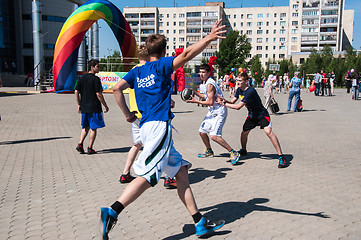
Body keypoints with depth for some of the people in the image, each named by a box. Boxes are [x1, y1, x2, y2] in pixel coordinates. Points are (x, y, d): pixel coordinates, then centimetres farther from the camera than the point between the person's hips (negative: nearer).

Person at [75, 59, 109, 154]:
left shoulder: (82, 78, 8)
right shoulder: (96, 79, -11)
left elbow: (76, 92, 7)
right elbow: (98, 94, -15)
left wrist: (79, 105, 15)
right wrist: (105, 106, -7)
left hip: (84, 108, 6)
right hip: (94, 108, -6)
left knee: (85, 127, 20)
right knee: (94, 128, 4)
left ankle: (80, 144, 8)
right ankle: (90, 148, 7)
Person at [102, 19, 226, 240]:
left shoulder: (137, 71, 19)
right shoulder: (162, 65, 3)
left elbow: (117, 89, 8)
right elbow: (187, 55, -11)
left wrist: (127, 114, 12)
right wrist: (209, 38, -13)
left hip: (147, 126, 8)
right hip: (159, 125, -8)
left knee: (181, 170, 8)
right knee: (148, 176, -12)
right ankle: (112, 212, -17)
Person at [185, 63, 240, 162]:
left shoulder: (210, 84, -19)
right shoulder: (208, 83, 12)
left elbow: (210, 102, -22)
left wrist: (196, 101, -17)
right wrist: (195, 93, 14)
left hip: (219, 113, -10)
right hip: (212, 112, 10)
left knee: (213, 135, -22)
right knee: (202, 132, 16)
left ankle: (233, 153, -13)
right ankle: (209, 151, 36)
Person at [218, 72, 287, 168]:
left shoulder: (250, 91, -30)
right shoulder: (239, 90, -1)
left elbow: (238, 107, -30)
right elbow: (232, 102, 2)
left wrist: (224, 104, -23)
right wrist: (225, 100, -20)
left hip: (262, 115, -8)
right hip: (252, 116, 9)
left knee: (268, 131, -28)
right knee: (244, 133, 11)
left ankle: (281, 157, -24)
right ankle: (243, 150, 40)